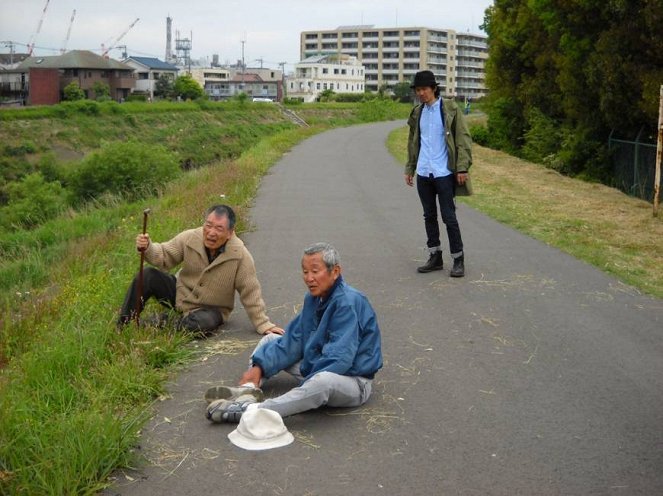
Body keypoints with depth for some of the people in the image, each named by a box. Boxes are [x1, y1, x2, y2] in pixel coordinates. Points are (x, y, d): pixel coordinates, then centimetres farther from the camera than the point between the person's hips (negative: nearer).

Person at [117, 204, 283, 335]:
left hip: (210, 309, -3)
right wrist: (148, 248, -28)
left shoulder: (240, 256, -23)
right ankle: (121, 328, -4)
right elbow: (165, 256, -6)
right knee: (147, 276, -18)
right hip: (179, 293, 3)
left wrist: (263, 325, -15)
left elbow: (250, 294, -17)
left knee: (204, 322, -37)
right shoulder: (190, 238, -15)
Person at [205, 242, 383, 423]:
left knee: (324, 380, -43)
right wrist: (259, 367, -7)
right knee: (270, 340, 12)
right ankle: (249, 390, -16)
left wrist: (306, 385, -24)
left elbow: (339, 360, -28)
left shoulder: (349, 303, -22)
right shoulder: (313, 298, 5)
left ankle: (251, 411, -42)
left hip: (353, 380, -9)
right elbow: (293, 340, 4)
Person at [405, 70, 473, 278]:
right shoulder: (417, 113, 11)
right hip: (423, 174, 5)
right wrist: (409, 168, 17)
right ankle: (435, 257, 21)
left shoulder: (450, 109, -5)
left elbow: (463, 139, -8)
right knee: (429, 216, 11)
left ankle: (458, 259, 7)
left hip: (444, 173, -5)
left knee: (449, 217, -3)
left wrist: (462, 168, -14)